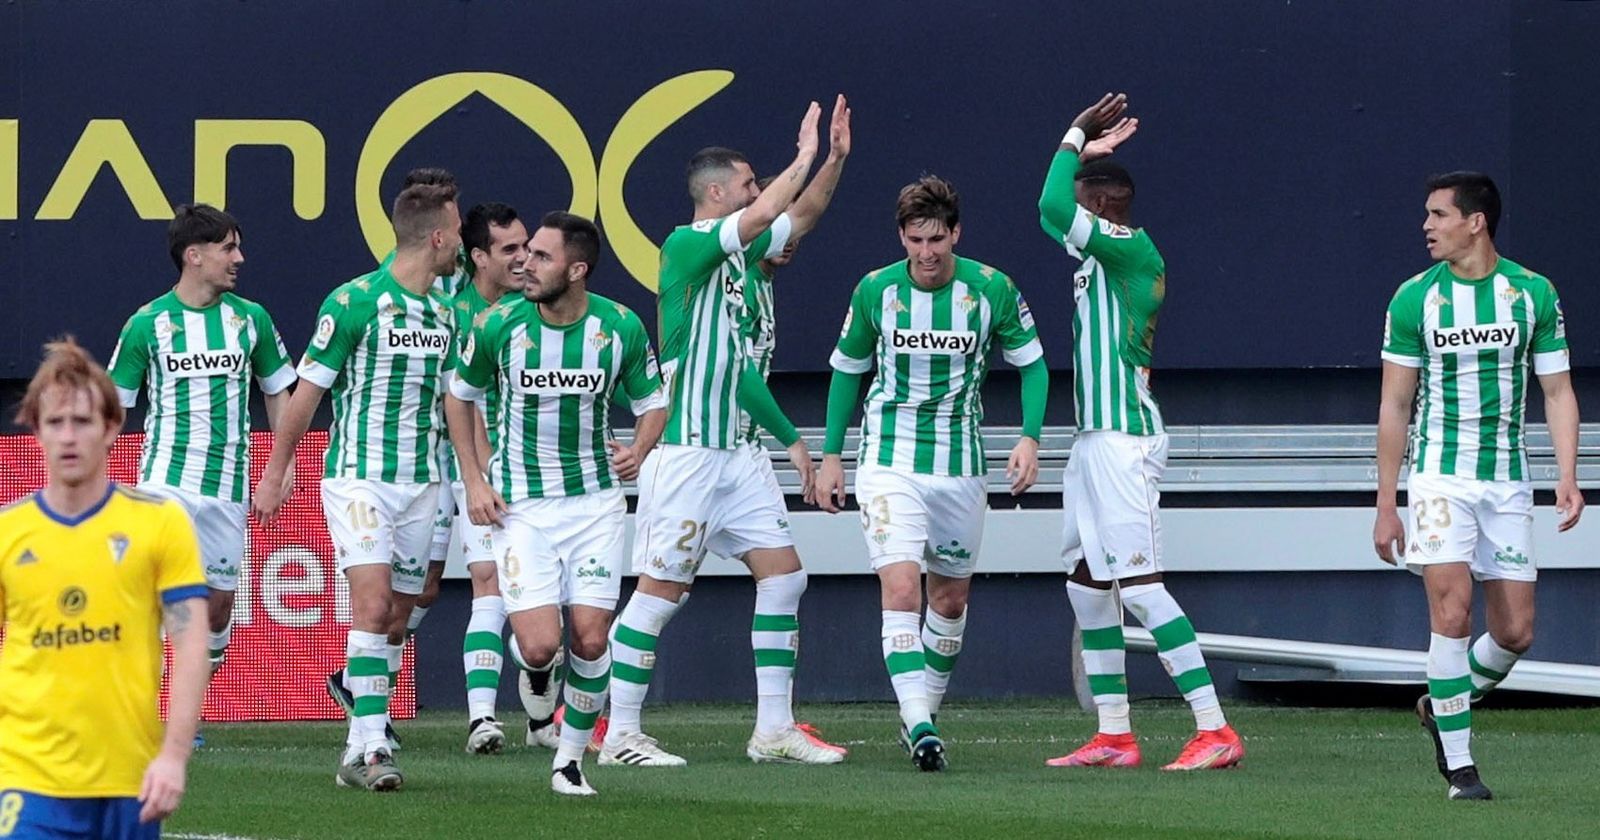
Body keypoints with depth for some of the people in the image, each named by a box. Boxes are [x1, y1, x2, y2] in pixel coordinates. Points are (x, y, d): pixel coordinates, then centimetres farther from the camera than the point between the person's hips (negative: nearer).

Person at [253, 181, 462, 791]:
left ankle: (361, 749, 11)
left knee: (395, 619, 6)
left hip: (421, 483, 6)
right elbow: (308, 391, -4)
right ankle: (370, 746, -19)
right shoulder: (354, 302, -10)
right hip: (359, 475, -6)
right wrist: (275, 472, -1)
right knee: (373, 602, -18)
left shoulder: (444, 311, 10)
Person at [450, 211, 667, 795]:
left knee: (590, 641, -7)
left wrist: (638, 450, -10)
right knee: (539, 648, -13)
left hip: (595, 500, 1)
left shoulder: (621, 328, -7)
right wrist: (473, 479, 1)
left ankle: (570, 757, 13)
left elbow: (652, 401, 9)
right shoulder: (500, 325, -8)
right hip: (519, 504, -1)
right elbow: (458, 394, 8)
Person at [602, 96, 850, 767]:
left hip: (730, 453, 9)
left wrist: (835, 159, 11)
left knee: (783, 572, 5)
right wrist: (806, 156, -11)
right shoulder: (686, 246, -11)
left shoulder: (737, 251, 14)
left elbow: (800, 215, 24)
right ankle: (621, 735, -1)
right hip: (685, 452, -9)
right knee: (661, 588, -6)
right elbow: (764, 213, -23)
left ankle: (773, 730, 8)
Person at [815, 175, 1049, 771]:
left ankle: (926, 713, 30)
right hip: (890, 460, -2)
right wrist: (831, 455, 8)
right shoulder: (875, 291, -5)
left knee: (951, 596, 11)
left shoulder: (992, 290, -7)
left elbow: (1031, 363, 5)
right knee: (901, 588, -17)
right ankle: (918, 724, -25)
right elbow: (847, 370, 10)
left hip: (962, 465, 2)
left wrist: (1029, 438, -8)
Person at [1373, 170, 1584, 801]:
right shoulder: (1415, 298, -1)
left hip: (1507, 481, 2)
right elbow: (1394, 405, 3)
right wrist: (1385, 505, 1)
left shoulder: (1533, 294, 0)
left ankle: (1441, 707, 28)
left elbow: (1558, 393, 5)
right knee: (1452, 611, -15)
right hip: (1439, 476, -2)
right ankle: (1459, 766, -7)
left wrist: (1567, 478, -9)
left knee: (1516, 633, 1)